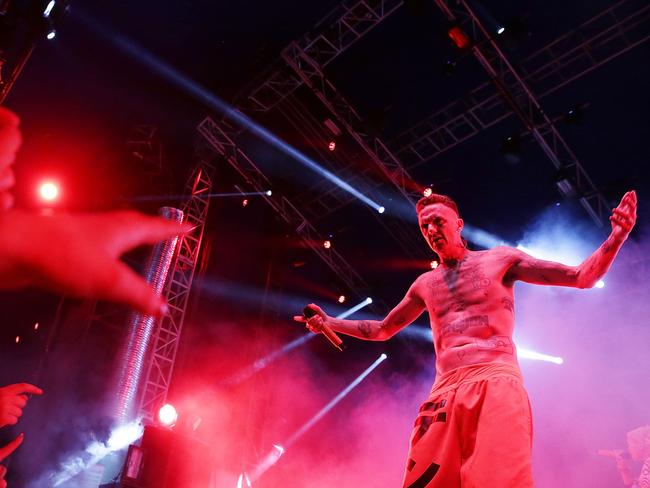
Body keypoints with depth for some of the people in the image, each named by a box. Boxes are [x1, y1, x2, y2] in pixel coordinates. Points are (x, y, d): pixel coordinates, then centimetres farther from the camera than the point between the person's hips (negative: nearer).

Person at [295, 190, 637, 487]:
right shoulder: (425, 284, 23)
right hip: (444, 393, 4)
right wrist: (328, 322, 22)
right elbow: (381, 330, 33)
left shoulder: (499, 259, 12)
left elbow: (581, 277, 9)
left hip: (495, 383, -4)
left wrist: (616, 237, -8)